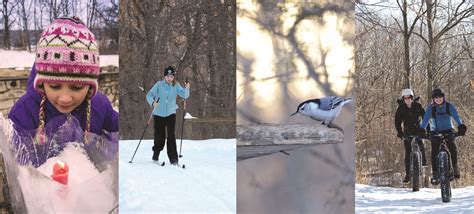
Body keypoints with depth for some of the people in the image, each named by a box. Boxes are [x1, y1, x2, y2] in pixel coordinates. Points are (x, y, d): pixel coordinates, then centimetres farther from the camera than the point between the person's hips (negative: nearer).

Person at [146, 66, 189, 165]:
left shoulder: (176, 86, -2)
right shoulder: (159, 84, -7)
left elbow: (184, 95, -11)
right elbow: (149, 95, -11)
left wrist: (187, 89, -32)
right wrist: (153, 102, -31)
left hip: (171, 114, 1)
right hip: (159, 114, -1)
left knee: (171, 136, -9)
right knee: (159, 137, 5)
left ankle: (173, 159, -6)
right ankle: (155, 155, 29)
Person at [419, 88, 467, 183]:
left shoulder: (449, 106, -6)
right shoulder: (430, 108, -7)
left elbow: (456, 117, -18)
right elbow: (425, 119, -19)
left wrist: (461, 126, -37)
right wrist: (422, 129, -36)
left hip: (448, 131, 0)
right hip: (435, 132, 0)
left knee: (452, 147, -22)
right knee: (434, 152, -11)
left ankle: (455, 166, 0)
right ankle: (435, 173, -1)